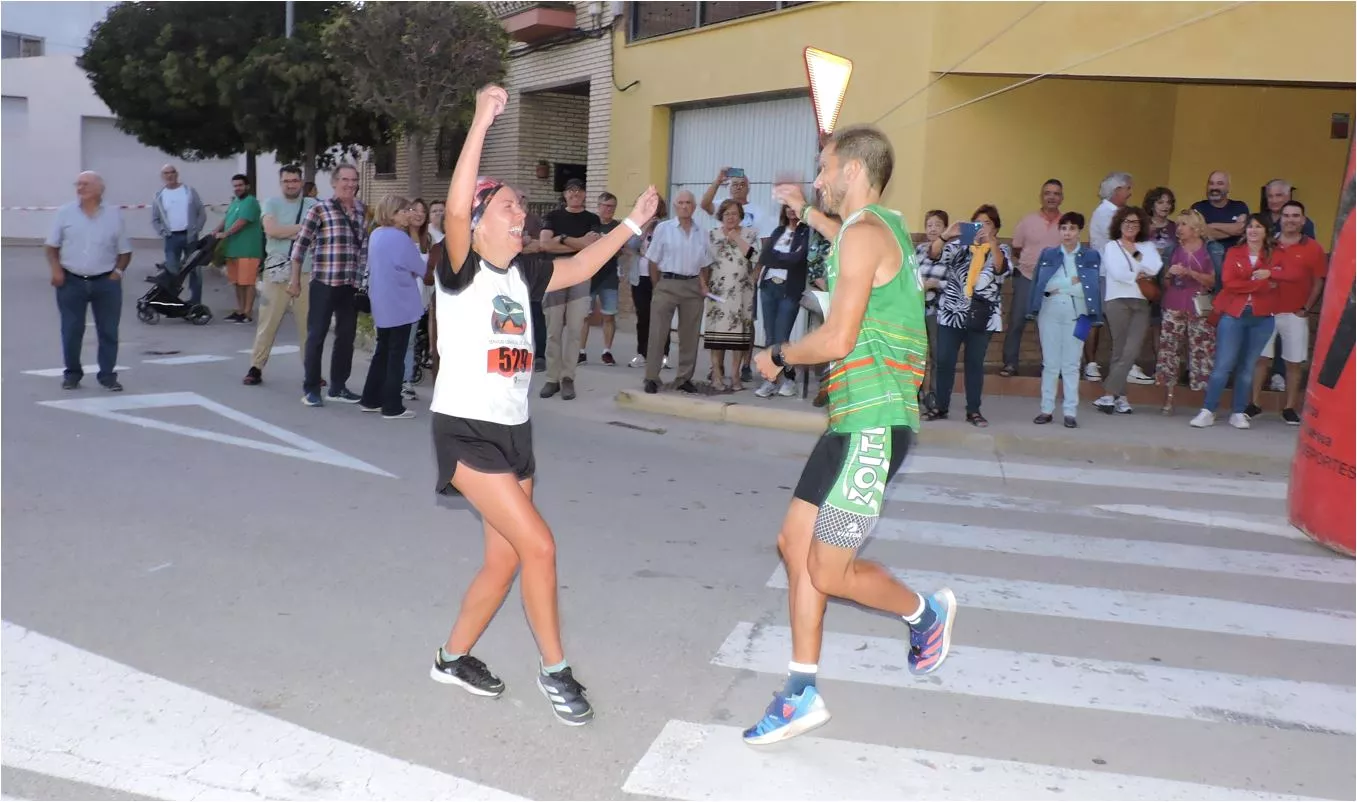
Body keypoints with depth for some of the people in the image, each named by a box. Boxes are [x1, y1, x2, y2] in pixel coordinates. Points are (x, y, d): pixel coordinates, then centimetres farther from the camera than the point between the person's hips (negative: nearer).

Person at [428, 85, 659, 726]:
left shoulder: (522, 272, 9)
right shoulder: (460, 269, -10)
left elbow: (579, 269, 22)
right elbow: (455, 208, -28)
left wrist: (632, 224, 19)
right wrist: (482, 122, -31)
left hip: (514, 430, 7)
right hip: (466, 430, -7)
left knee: (505, 560, 11)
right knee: (537, 545, -11)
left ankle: (454, 657, 31)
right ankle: (554, 668, 7)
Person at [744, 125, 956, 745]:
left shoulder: (864, 233, -14)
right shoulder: (883, 227, 17)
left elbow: (837, 340, -21)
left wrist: (778, 356, -4)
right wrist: (809, 214, 44)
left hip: (873, 422, -10)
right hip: (855, 417, 10)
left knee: (829, 572, -5)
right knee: (795, 541, 9)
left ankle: (924, 612, 22)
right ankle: (802, 693, 16)